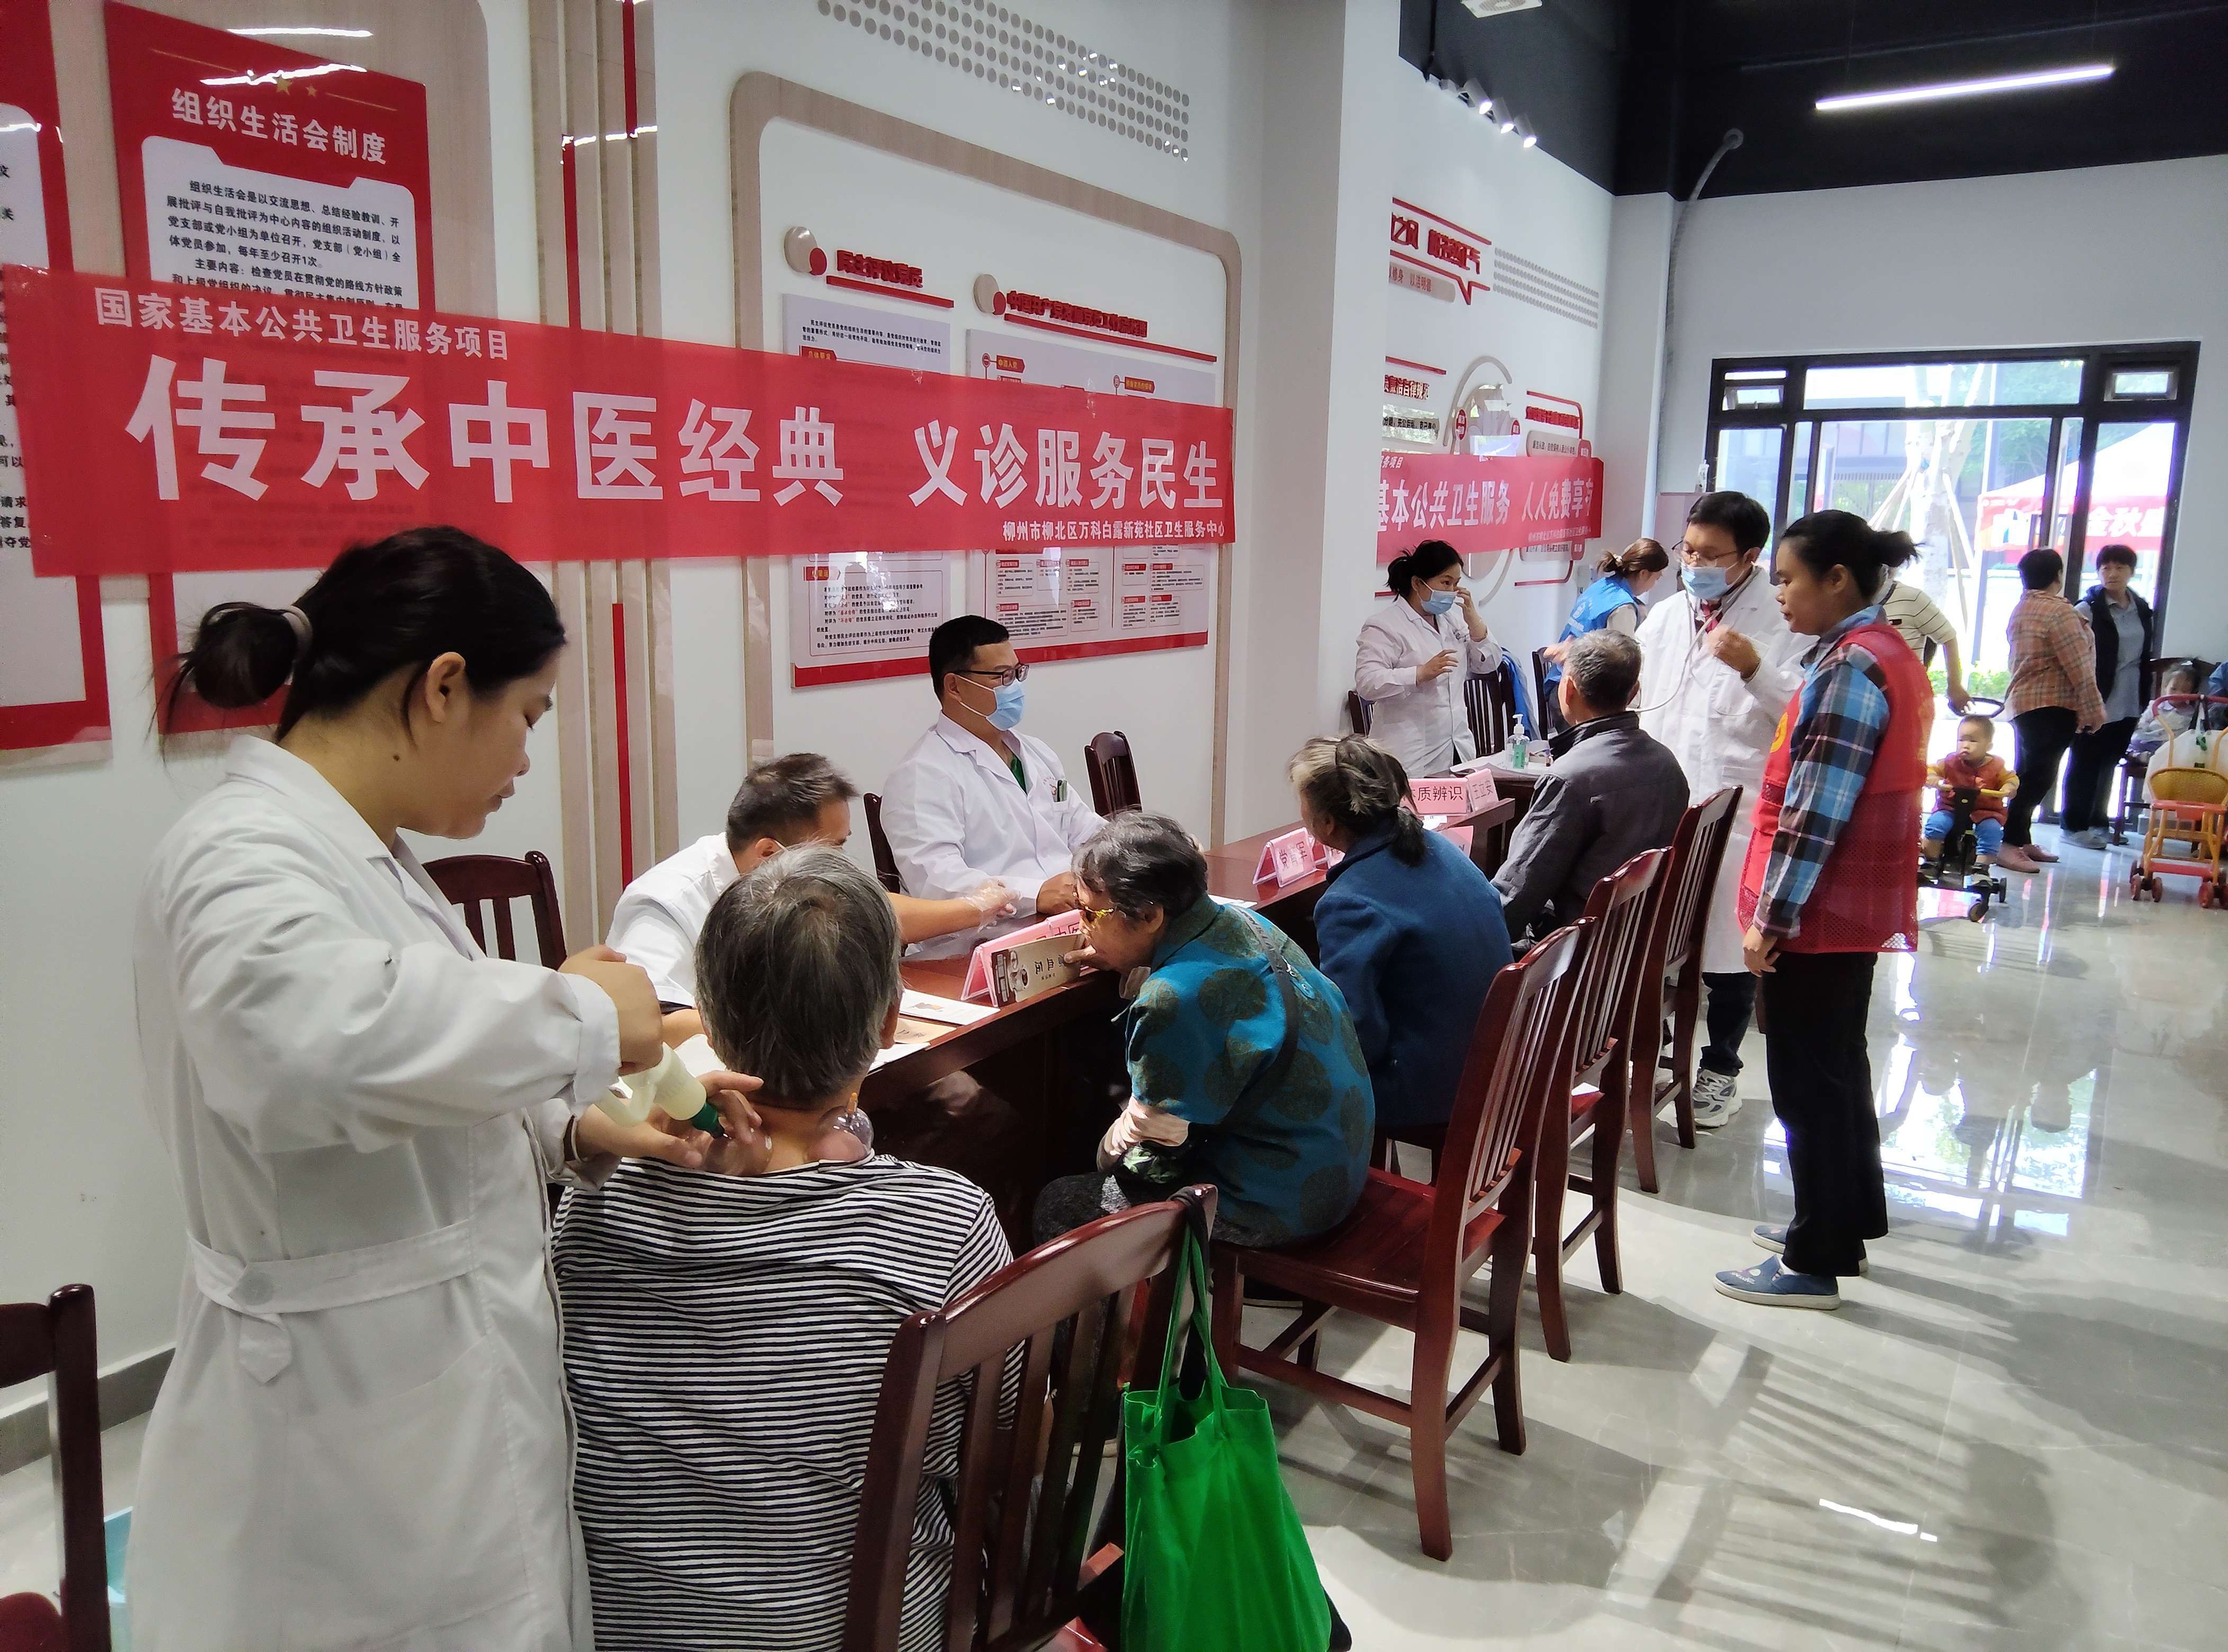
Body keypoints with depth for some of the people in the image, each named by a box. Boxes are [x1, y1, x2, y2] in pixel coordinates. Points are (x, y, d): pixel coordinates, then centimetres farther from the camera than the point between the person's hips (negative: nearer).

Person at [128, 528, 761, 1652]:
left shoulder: (353, 853, 9)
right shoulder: (246, 858, -22)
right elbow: (308, 1038, -46)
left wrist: (576, 1134, 0)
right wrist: (577, 1012, -31)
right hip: (351, 1434, -9)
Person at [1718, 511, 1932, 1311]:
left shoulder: (1849, 667, -19)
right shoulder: (1892, 655, 12)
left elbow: (1815, 810, -23)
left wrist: (1773, 915, -19)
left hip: (1818, 912, -10)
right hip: (1861, 906, 10)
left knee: (1808, 1083, 0)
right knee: (1839, 1066, 21)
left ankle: (1816, 1261, 11)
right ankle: (1850, 1216, 35)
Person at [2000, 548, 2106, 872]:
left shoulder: (2020, 610, 15)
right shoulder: (2058, 611, -14)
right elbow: (2079, 666, -16)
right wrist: (2093, 709, -13)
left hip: (2021, 702, 10)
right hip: (2052, 706, -10)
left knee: (2029, 775, 14)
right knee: (2039, 776, -10)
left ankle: (2023, 841, 19)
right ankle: (2009, 844, -13)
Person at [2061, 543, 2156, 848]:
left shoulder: (2142, 610, 12)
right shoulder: (2089, 609, -8)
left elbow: (2146, 655, 22)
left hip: (2128, 704, 6)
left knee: (2109, 763, 13)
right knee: (2085, 763, 1)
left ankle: (2098, 823, 22)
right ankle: (2074, 825, 9)